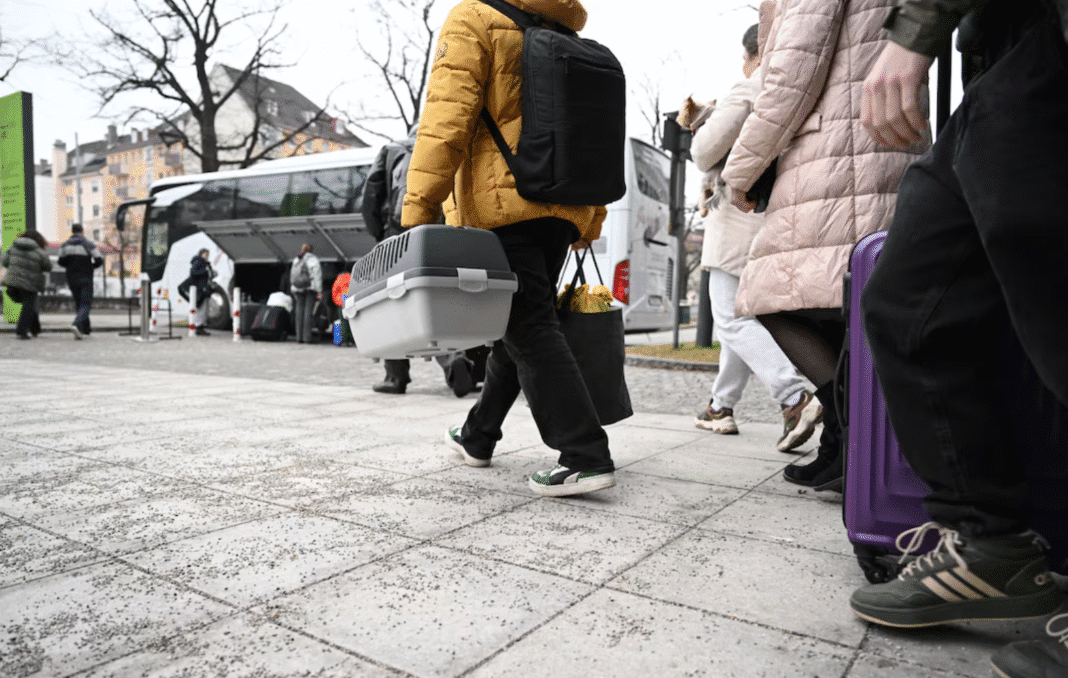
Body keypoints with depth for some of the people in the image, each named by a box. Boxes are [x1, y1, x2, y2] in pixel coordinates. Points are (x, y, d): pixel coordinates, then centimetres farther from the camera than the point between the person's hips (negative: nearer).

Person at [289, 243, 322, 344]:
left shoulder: (296, 260, 14)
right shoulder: (313, 259, -2)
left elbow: (292, 276, 16)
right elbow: (317, 275, -9)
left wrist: (294, 293, 21)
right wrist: (319, 291, -10)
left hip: (298, 290, 5)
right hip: (311, 288, -5)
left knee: (299, 312, 4)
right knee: (308, 312, -7)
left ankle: (299, 337, 1)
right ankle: (307, 337, -10)